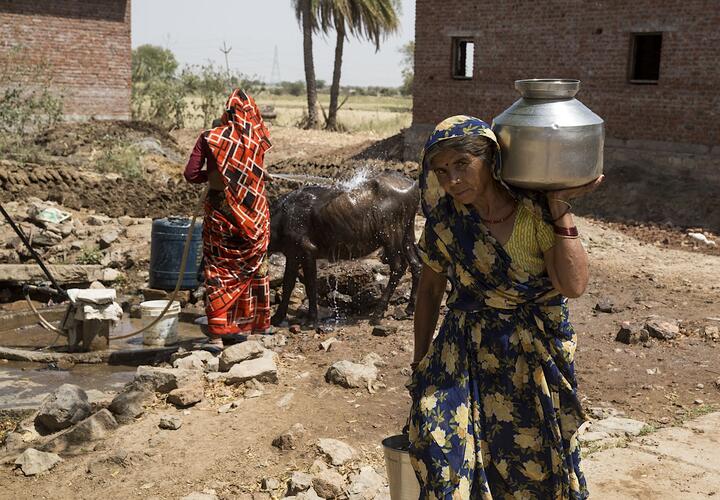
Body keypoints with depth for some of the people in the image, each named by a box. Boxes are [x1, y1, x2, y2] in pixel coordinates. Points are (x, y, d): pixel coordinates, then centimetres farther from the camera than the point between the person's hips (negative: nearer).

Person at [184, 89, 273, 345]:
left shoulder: (210, 137, -7)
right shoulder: (257, 139, -3)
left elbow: (191, 174, -8)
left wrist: (211, 174, 9)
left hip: (219, 210, -1)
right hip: (254, 213, 2)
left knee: (218, 269, 8)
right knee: (254, 266, 18)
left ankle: (217, 332, 3)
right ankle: (258, 322, 30)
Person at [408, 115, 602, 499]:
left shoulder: (536, 210, -15)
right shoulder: (445, 215, -8)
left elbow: (573, 286, -24)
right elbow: (430, 286, 4)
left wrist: (560, 210, -23)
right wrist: (420, 361, 8)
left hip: (534, 355, -1)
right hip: (465, 352, 1)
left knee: (535, 460, 11)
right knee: (439, 436, -14)